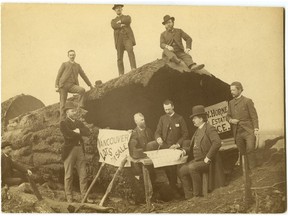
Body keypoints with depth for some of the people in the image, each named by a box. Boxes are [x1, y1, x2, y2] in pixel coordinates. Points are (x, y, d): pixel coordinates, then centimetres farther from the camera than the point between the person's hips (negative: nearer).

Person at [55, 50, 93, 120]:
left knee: (82, 90, -27)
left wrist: (90, 85, 23)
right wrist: (56, 86, -7)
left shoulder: (77, 66, 17)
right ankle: (62, 119, 1)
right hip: (63, 85, -2)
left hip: (72, 85, 2)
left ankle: (81, 107, -22)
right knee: (63, 103, -4)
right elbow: (58, 75, 4)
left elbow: (83, 75, 23)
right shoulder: (64, 64, 8)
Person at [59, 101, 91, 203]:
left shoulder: (79, 122, 17)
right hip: (70, 150, -5)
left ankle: (85, 196, 11)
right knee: (68, 175, 0)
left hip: (80, 149, 5)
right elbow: (68, 134, -18)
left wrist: (78, 131, -9)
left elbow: (87, 132, 4)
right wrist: (80, 133, -4)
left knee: (83, 174, 5)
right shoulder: (63, 123, -1)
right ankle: (69, 197, 8)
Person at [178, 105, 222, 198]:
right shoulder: (198, 131, 21)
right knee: (182, 170, -7)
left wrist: (208, 157, -23)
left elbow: (217, 142, -24)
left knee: (192, 168, -30)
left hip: (205, 161, -9)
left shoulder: (209, 128, -9)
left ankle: (197, 194, -18)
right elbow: (191, 146, 24)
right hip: (196, 159, 9)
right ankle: (188, 196, -2)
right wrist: (184, 150, 3)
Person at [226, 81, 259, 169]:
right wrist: (231, 120, -4)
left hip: (248, 131, -4)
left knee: (250, 149, -18)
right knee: (242, 153, 3)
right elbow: (228, 116, 20)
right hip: (238, 132, 4)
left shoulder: (247, 101, 1)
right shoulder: (231, 103, 16)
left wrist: (256, 129, -12)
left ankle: (252, 169, -12)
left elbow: (254, 116, -2)